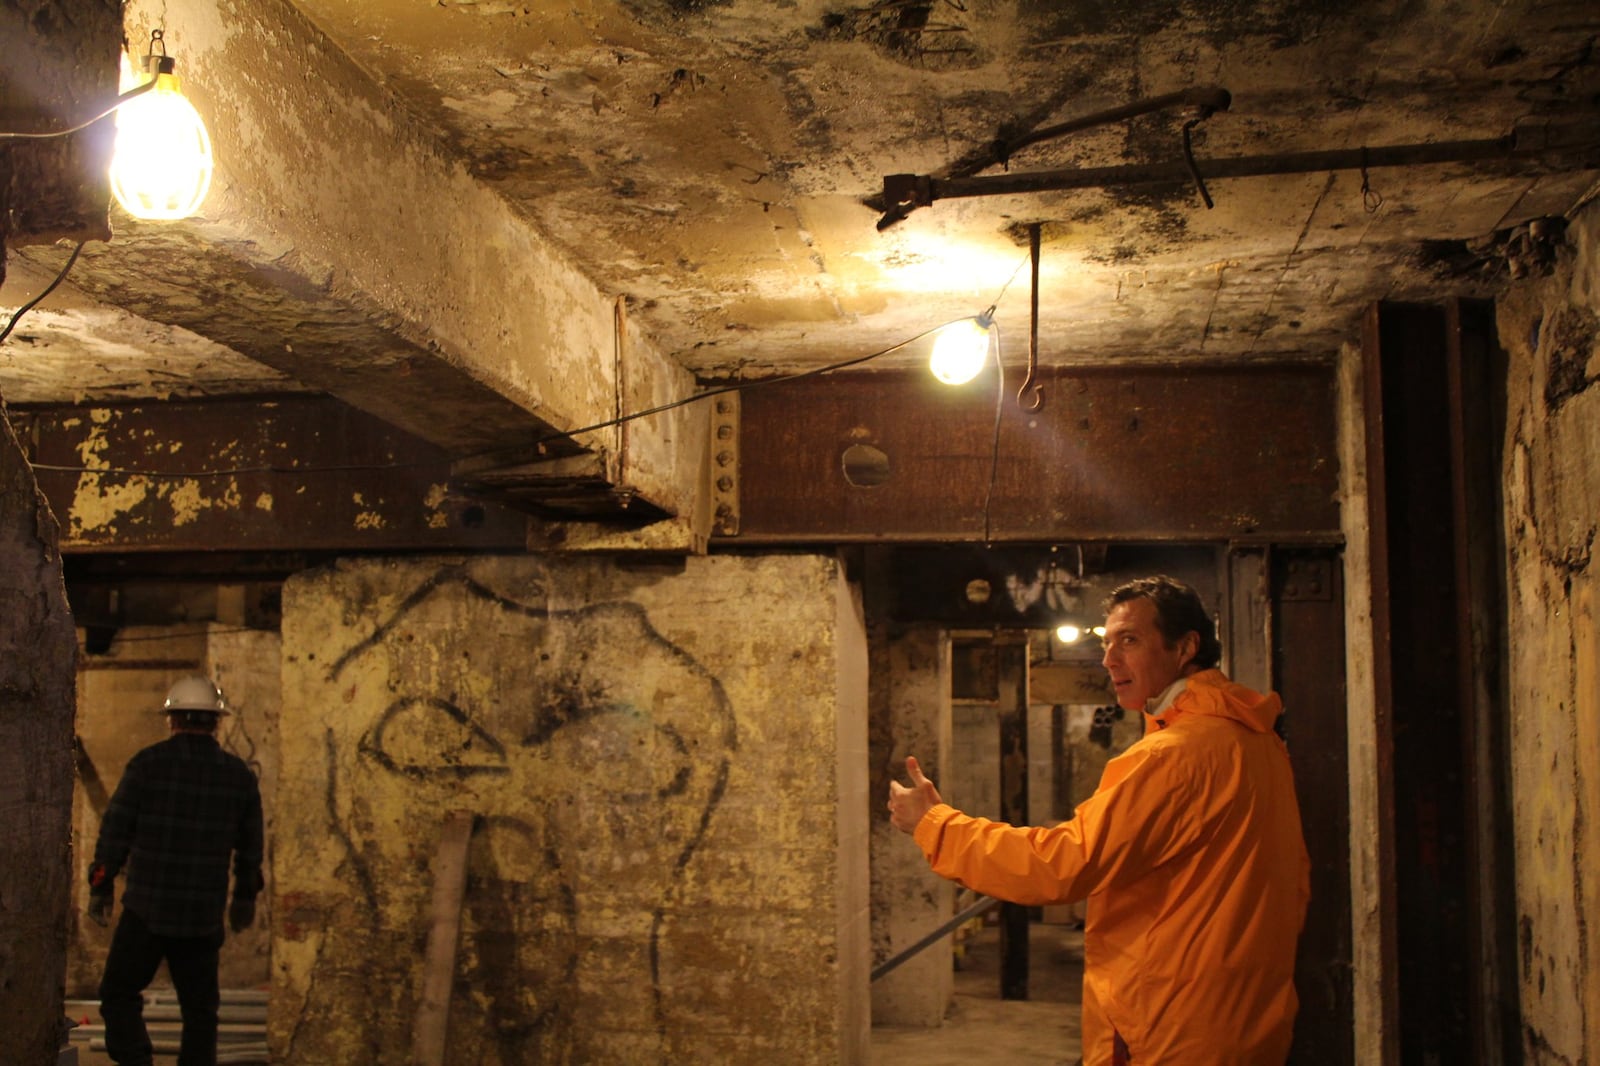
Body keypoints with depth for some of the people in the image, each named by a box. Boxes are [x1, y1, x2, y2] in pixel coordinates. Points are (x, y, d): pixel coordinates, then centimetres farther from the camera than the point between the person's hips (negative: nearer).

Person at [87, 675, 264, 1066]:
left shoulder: (148, 763, -6)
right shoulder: (239, 774, 3)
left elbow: (116, 829, -4)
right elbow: (250, 844, 11)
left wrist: (100, 886, 7)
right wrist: (245, 896, 23)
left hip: (147, 907, -2)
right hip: (205, 915, 2)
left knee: (119, 994, 10)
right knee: (199, 1007, 11)